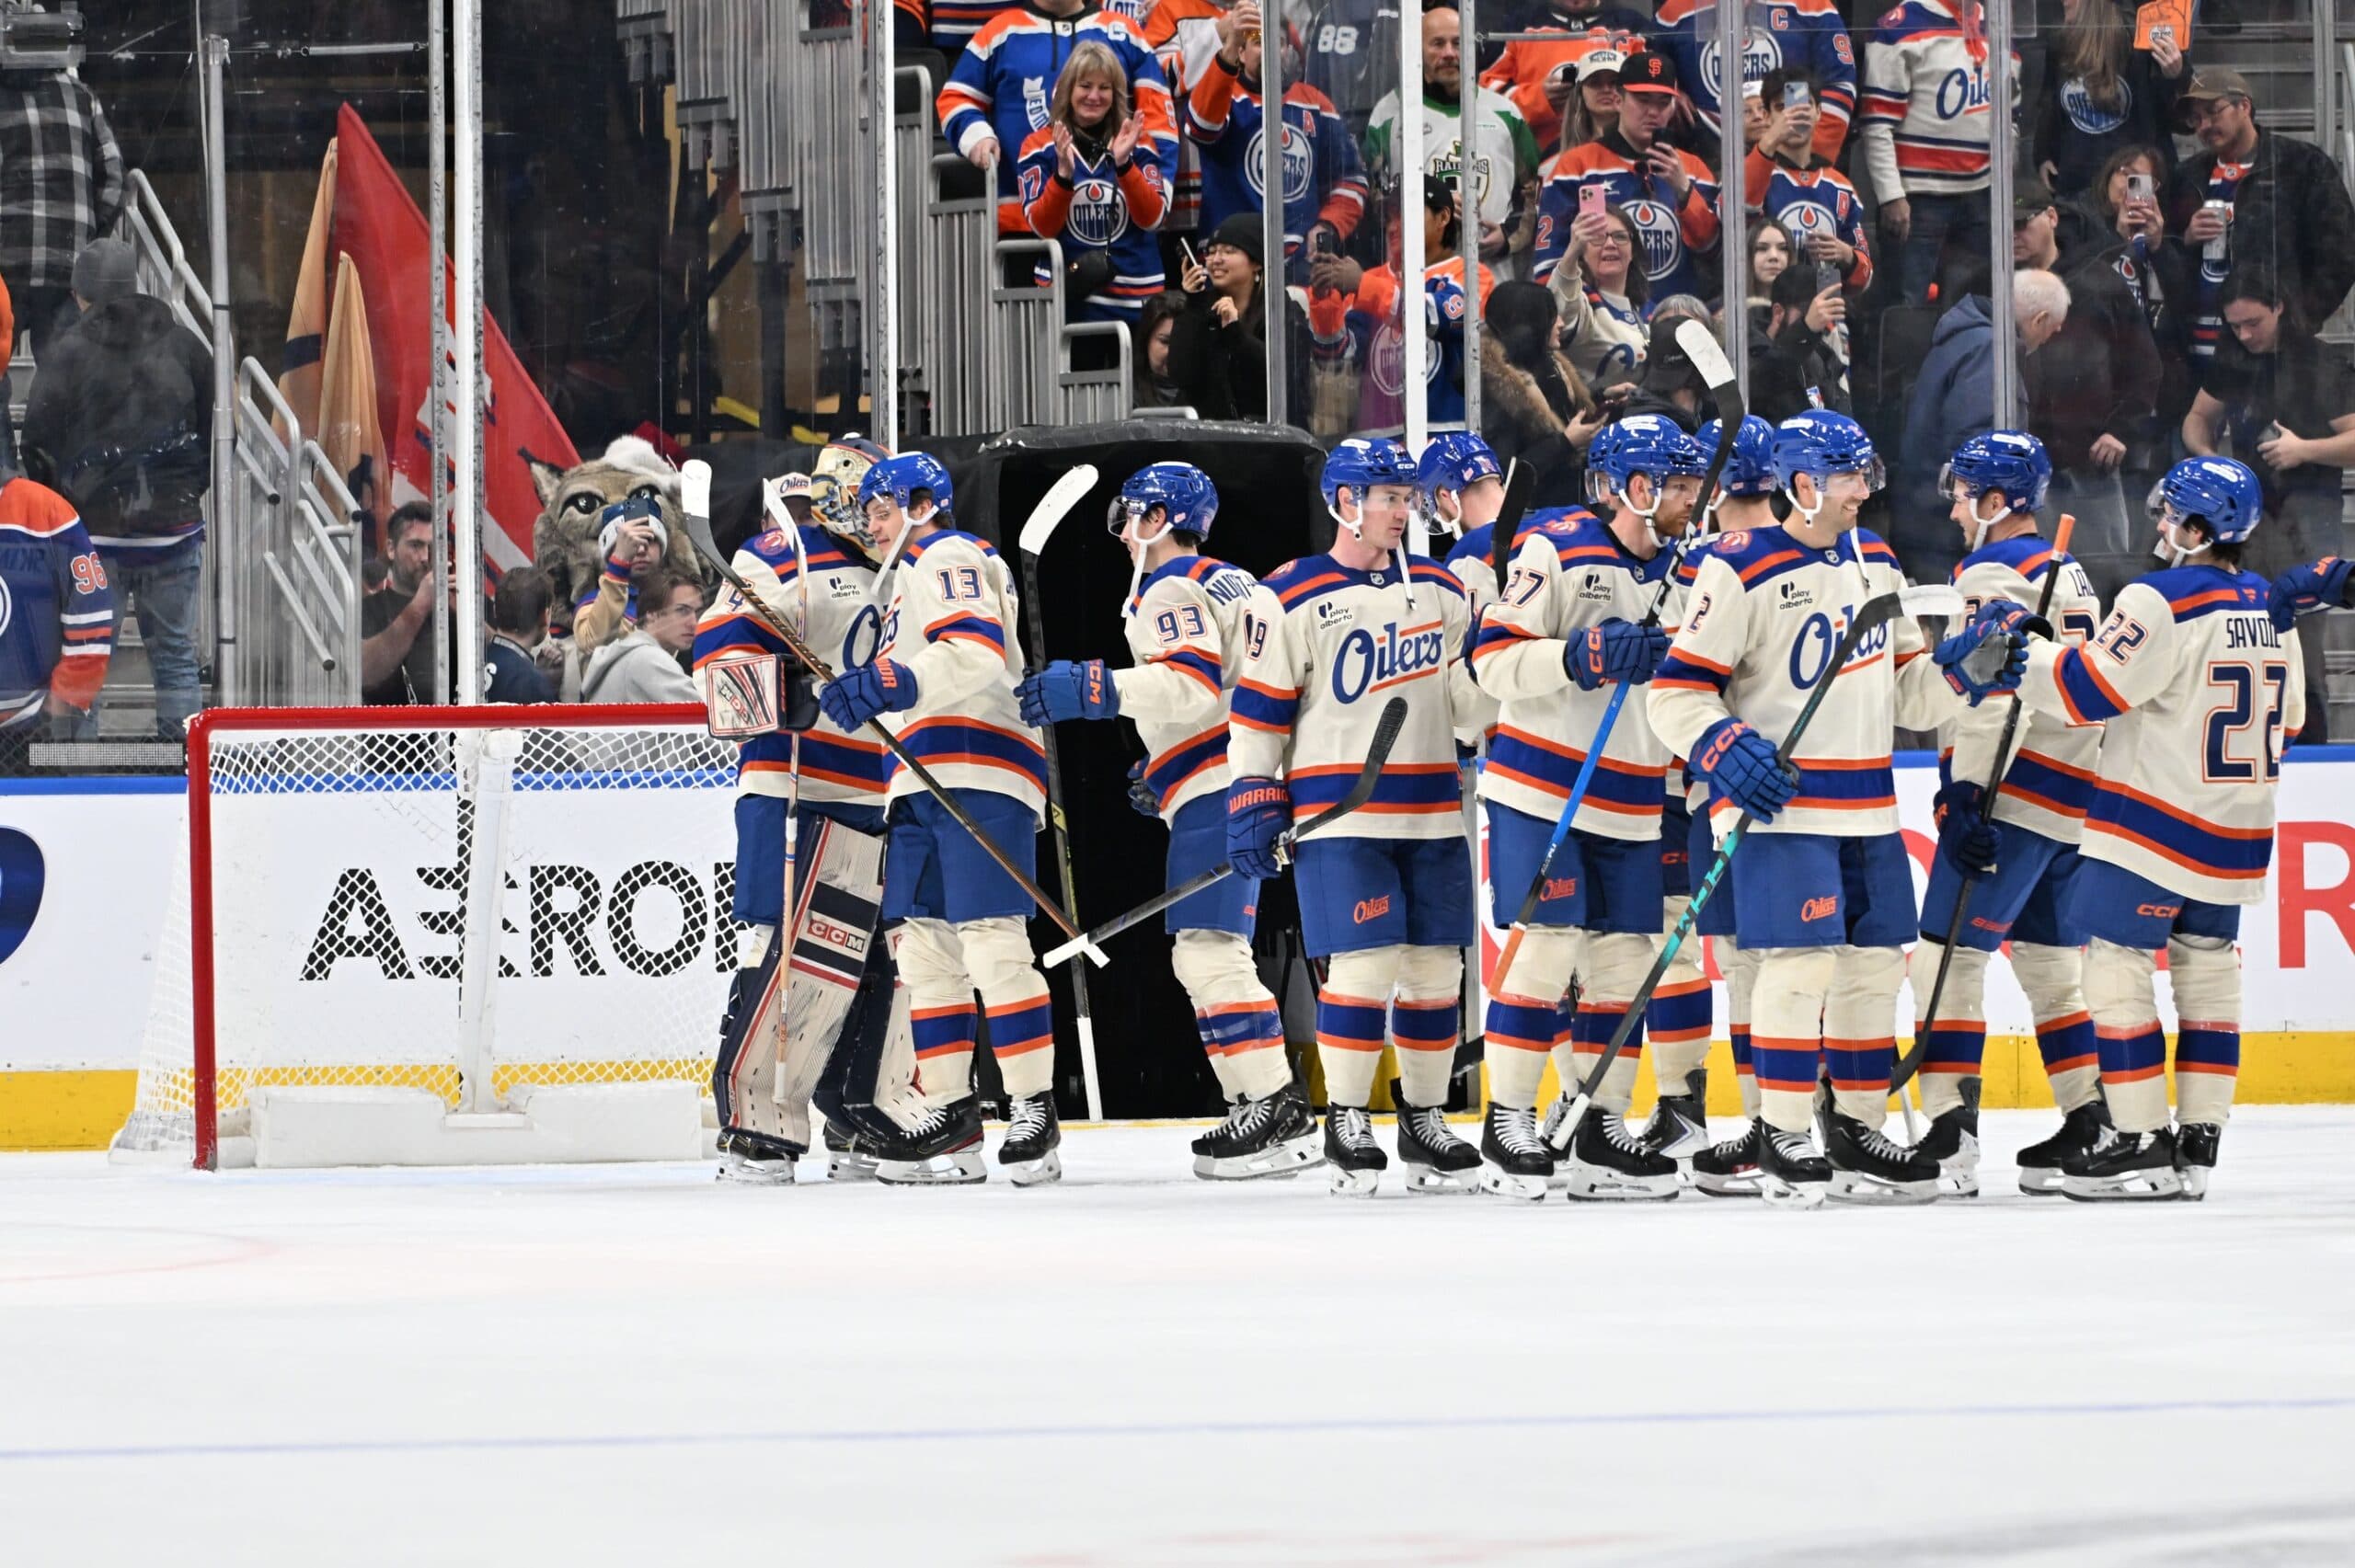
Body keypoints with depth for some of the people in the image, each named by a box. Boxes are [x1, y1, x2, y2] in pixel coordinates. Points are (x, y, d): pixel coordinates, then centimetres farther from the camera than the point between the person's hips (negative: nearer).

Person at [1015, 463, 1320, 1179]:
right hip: (1247, 787, 11)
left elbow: (1193, 686, -24)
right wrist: (1164, 770, 31)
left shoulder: (1170, 592, -8)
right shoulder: (1227, 583, 23)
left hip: (1216, 795, -11)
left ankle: (1277, 1112, -23)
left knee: (1209, 949, -16)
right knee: (1209, 955, 14)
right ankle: (1266, 1105, 12)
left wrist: (1093, 690, -28)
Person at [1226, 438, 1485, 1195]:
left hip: (1431, 811, 5)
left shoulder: (1441, 589, 12)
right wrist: (1253, 800, -7)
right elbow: (1260, 706, -2)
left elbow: (1468, 698, 13)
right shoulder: (1292, 597, -3)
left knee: (1434, 966, 6)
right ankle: (1346, 1124, -1)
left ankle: (1424, 1120, 18)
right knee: (1365, 963, -12)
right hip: (1338, 814, -5)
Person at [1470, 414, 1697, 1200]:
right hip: (1543, 786, -7)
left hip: (1630, 804, 7)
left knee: (1624, 954, 5)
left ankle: (1601, 1129, 12)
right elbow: (1494, 661, -15)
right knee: (1550, 947, -11)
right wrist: (1586, 655, -26)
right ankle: (1507, 1126, -4)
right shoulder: (1557, 551, -9)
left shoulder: (1674, 572, 12)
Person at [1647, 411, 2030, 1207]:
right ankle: (1782, 1142, -6)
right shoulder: (1741, 571, -10)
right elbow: (1677, 693, -11)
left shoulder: (1875, 565, 13)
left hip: (1867, 807, 7)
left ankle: (1857, 1134, 19)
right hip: (1781, 803, -7)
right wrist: (1727, 752, -26)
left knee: (1875, 962, 8)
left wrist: (1966, 666, 0)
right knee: (1801, 961, -14)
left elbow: (1904, 690, 18)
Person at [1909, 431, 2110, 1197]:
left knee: (1949, 953, -9)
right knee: (2050, 962, 14)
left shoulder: (1993, 573, -9)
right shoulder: (2067, 574, 20)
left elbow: (1991, 696, -20)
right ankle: (2092, 1127, 12)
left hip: (2013, 795, -10)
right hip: (2071, 802, 10)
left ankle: (1950, 1132, -16)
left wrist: (1969, 793, -23)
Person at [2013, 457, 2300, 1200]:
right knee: (2207, 972, 13)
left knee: (2117, 970, -3)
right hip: (2236, 832, 8)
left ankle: (2143, 1145, -5)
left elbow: (2085, 689, -17)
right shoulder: (2270, 609, 9)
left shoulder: (2162, 603, -16)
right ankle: (2197, 1144, 13)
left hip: (2154, 824, -8)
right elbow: (2286, 718, 19)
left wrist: (2019, 649, -4)